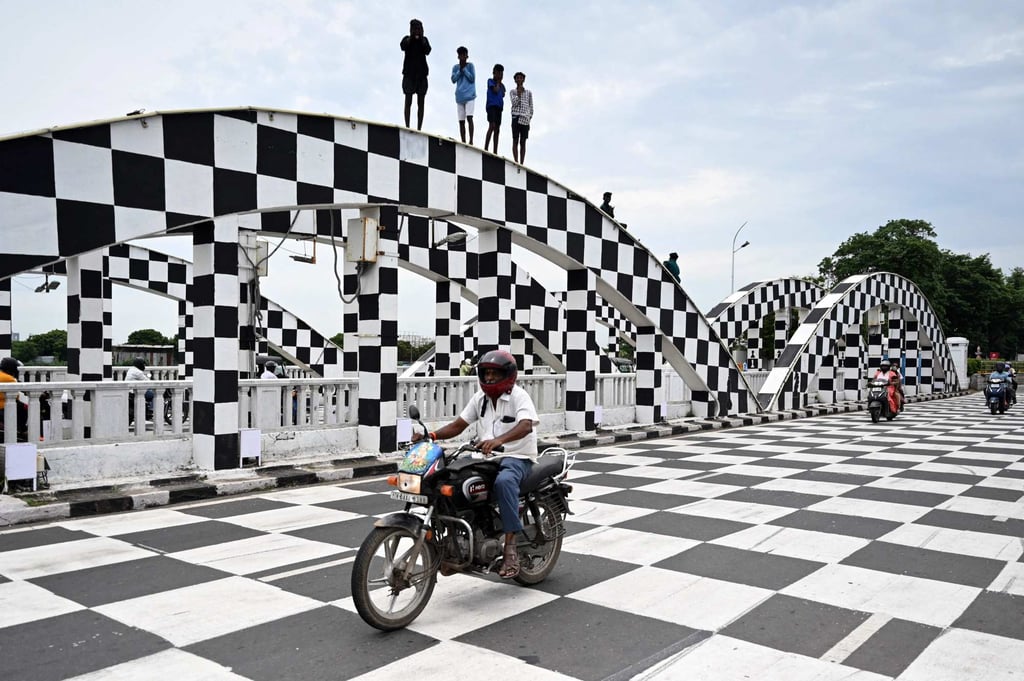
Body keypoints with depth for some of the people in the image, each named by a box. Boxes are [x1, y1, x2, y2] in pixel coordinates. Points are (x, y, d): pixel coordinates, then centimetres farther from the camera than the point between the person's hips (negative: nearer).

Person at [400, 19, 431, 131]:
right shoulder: (407, 39, 8)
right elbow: (403, 47, -13)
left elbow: (427, 51, -8)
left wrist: (421, 38, -14)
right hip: (409, 73, -1)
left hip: (421, 73, 1)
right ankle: (407, 127, -9)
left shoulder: (424, 39, 11)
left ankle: (419, 128, -4)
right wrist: (411, 36, -15)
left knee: (420, 102, -3)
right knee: (408, 101, -6)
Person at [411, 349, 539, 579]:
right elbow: (457, 425, 9)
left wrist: (498, 440, -47)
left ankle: (510, 547, -34)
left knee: (503, 481, -38)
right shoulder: (479, 397, 11)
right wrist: (431, 435, -10)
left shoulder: (518, 396, -10)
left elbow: (526, 425, -29)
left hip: (517, 458, -7)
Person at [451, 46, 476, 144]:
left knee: (469, 117, -18)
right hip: (459, 97, 3)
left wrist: (464, 69, -7)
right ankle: (463, 142, 4)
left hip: (469, 95, -3)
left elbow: (472, 79, -4)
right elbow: (453, 79, 2)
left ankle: (471, 140, -21)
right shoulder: (455, 67, 12)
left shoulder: (470, 65, 5)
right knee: (461, 120, 1)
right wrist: (460, 70, -6)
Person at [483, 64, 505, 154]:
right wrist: (498, 82, 6)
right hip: (491, 105, -7)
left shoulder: (502, 85, 23)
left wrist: (500, 82, 10)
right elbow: (496, 90, -9)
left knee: (497, 130, 3)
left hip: (499, 107, 7)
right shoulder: (490, 81, 5)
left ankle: (495, 152, 2)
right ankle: (485, 149, -27)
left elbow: (503, 94, 9)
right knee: (492, 126, -22)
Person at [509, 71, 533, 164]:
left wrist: (529, 119, 5)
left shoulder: (528, 93, 15)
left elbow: (531, 107, 14)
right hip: (516, 117, -2)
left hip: (525, 119, 2)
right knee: (515, 140, -7)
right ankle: (516, 162, -11)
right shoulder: (513, 91, 10)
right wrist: (519, 93, -10)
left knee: (523, 142, 0)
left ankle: (521, 163, -2)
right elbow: (514, 103, -4)